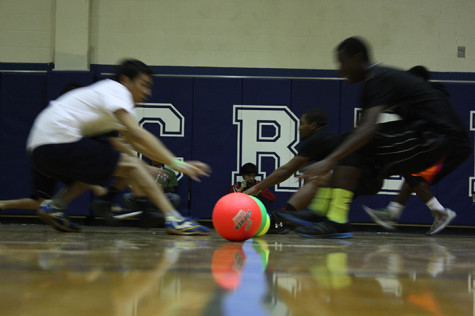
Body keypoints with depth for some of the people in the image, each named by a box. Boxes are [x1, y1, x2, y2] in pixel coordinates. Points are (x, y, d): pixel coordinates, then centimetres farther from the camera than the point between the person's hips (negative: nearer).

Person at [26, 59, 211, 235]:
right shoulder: (116, 89, -2)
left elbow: (136, 144, 27)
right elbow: (136, 133, -18)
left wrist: (177, 163, 19)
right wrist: (175, 163, -22)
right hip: (60, 141, -10)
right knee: (130, 166, -7)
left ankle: (54, 206, 11)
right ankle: (173, 220, -15)